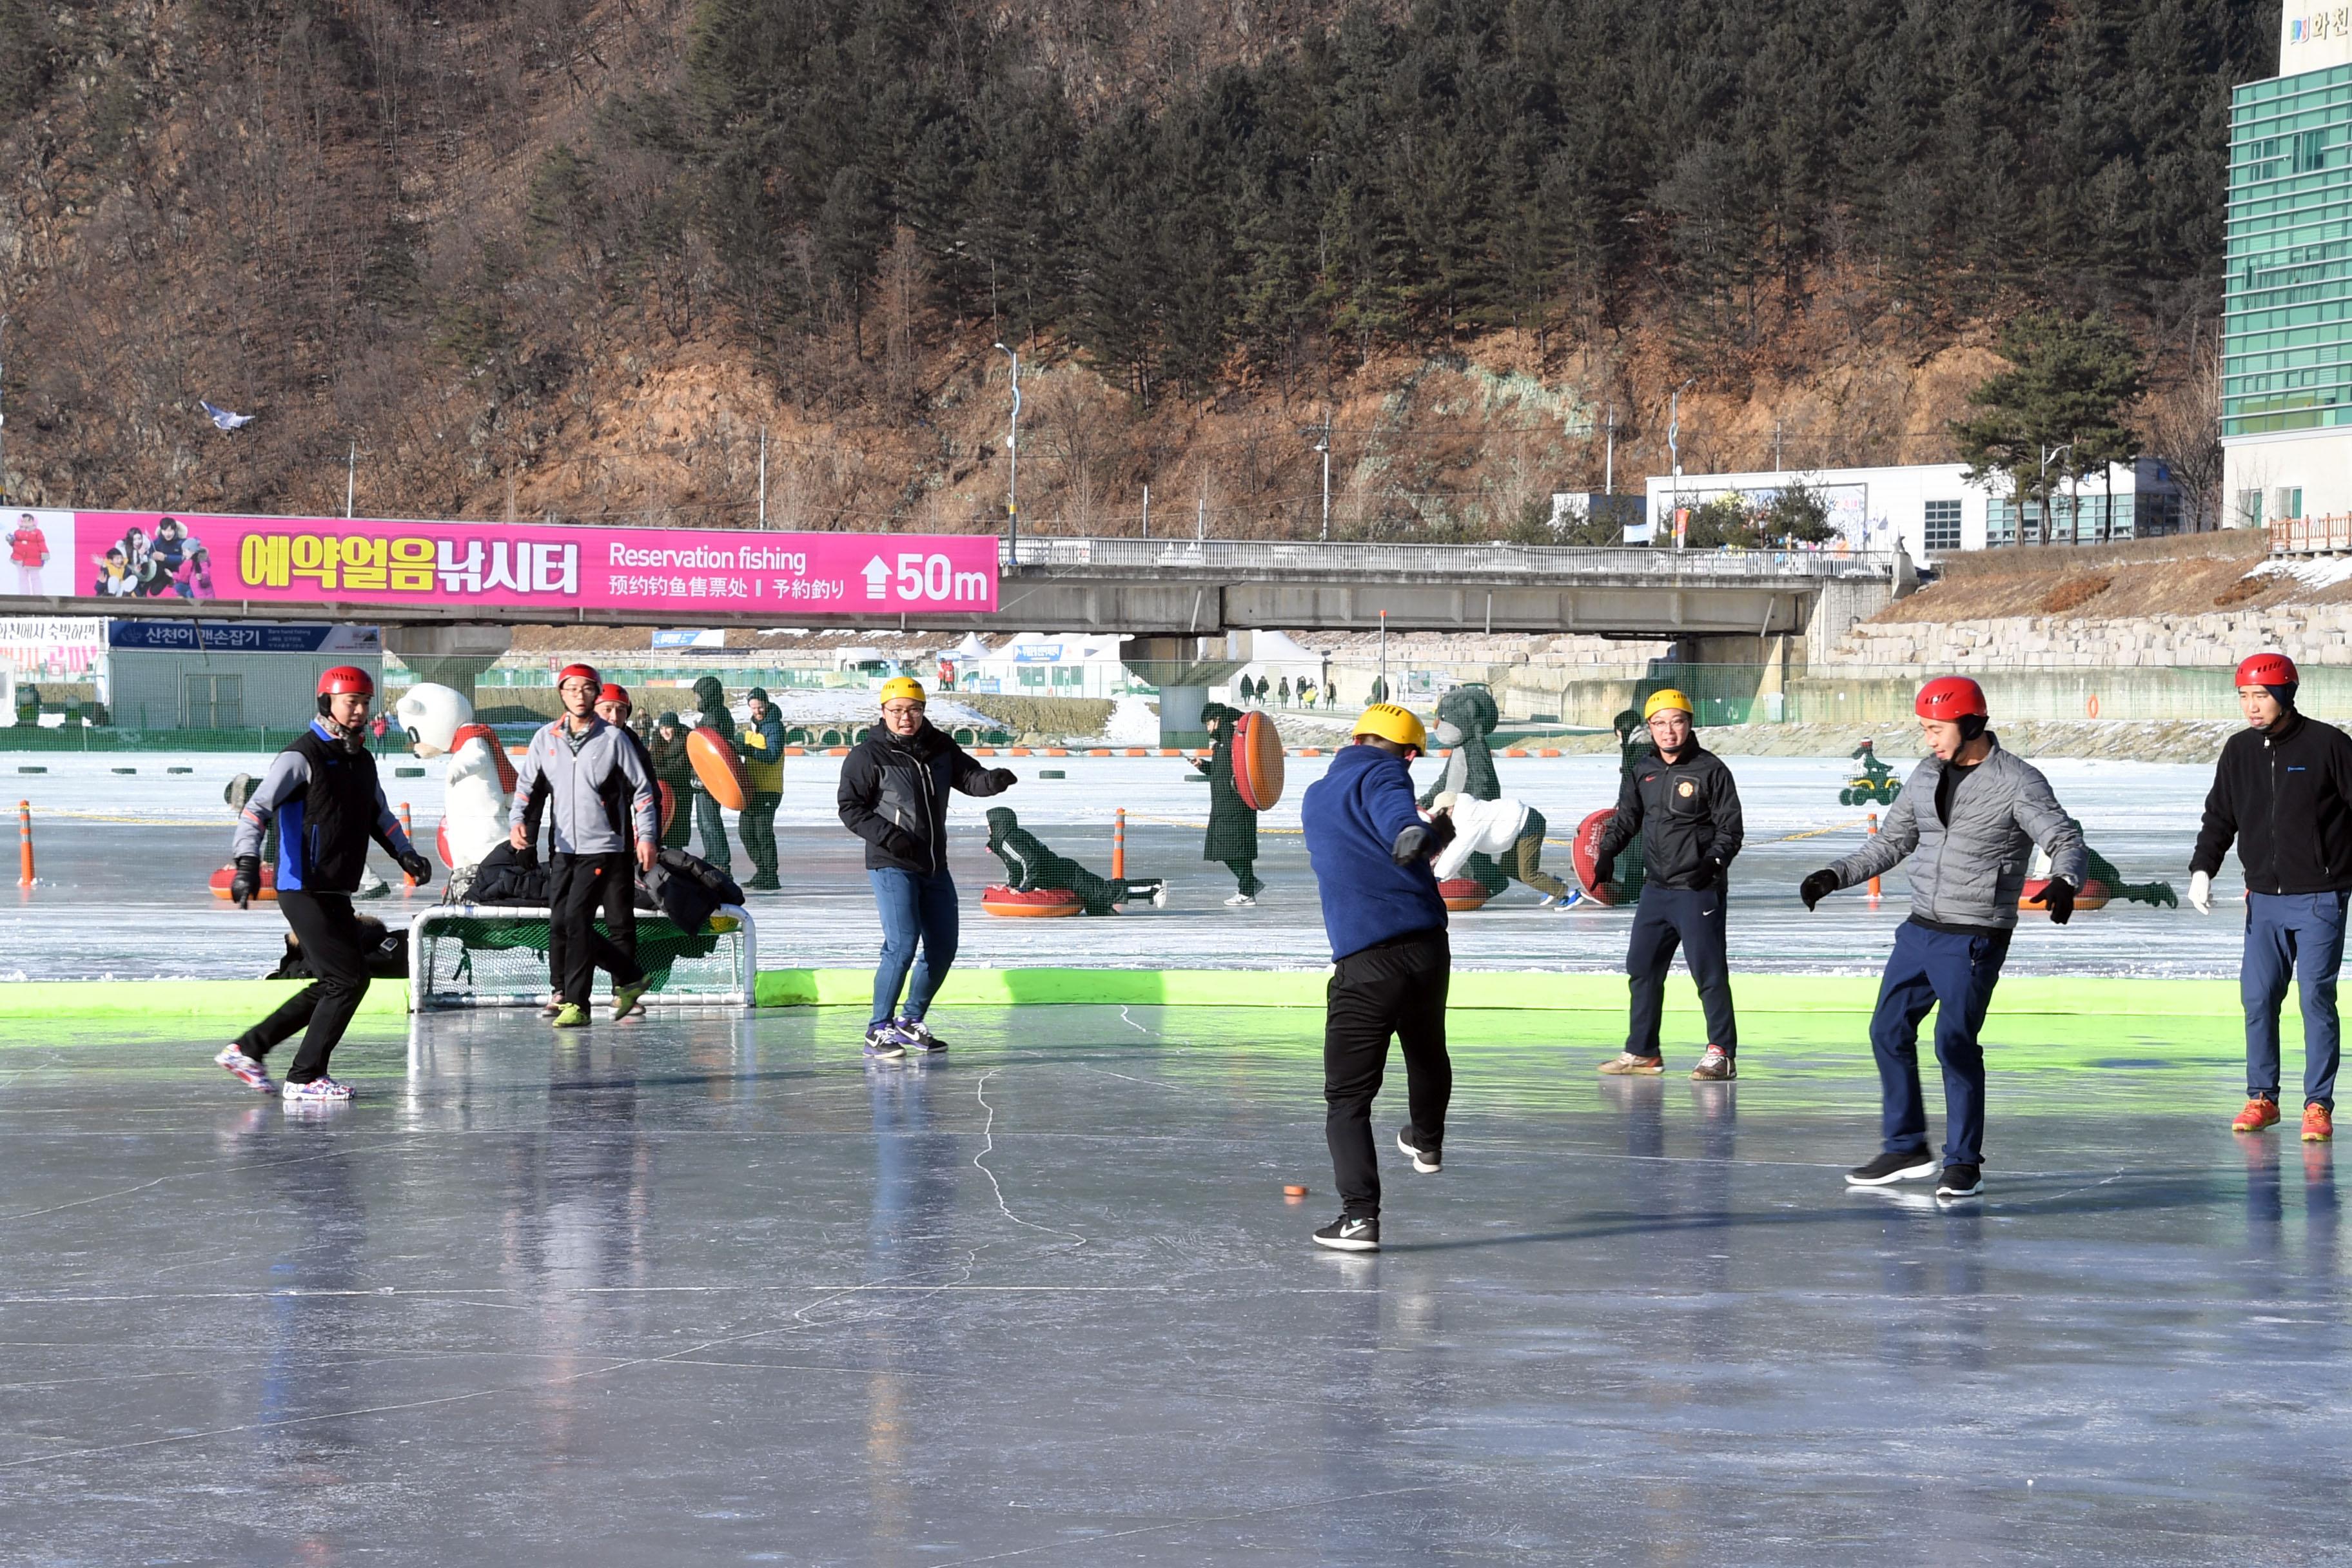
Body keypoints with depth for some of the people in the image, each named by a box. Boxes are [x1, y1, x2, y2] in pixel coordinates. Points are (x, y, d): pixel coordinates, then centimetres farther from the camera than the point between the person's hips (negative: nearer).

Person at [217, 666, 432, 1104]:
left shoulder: (362, 760, 15)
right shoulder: (302, 756, -11)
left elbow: (378, 814, 29)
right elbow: (258, 807, -19)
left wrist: (405, 853, 15)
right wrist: (248, 861, -34)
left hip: (335, 894, 9)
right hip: (304, 890, -9)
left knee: (332, 985, 12)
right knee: (349, 979, -11)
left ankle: (247, 1049, 19)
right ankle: (304, 1079, -3)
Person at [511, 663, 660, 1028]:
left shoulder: (615, 739, 0)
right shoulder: (546, 739, 10)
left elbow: (642, 790, 3)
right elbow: (528, 786, 13)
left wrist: (647, 836, -4)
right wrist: (520, 821, -5)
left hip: (604, 848, -5)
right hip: (564, 848, 5)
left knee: (576, 919, -14)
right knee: (560, 925, -1)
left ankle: (575, 1004, -8)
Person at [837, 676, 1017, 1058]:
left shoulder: (939, 748, 6)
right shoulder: (868, 755, -9)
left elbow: (969, 777, 1)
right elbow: (849, 807, -8)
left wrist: (993, 780, -22)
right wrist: (888, 836, -20)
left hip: (934, 868, 7)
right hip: (891, 866, -7)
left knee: (943, 947, 10)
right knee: (902, 945, -16)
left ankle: (910, 1022, 26)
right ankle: (878, 1030, -6)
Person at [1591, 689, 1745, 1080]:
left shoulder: (1710, 769, -6)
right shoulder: (1643, 773, 11)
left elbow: (1731, 828, -7)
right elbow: (1626, 819, 16)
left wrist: (1713, 860, -23)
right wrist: (1607, 852, -2)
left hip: (1698, 890, -7)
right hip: (1656, 889, 7)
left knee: (1708, 971, -7)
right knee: (1642, 969, 11)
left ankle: (1722, 1053, -1)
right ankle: (1643, 1052, 22)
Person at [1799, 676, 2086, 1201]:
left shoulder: (2017, 782, -11)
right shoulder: (1927, 775, 9)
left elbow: (2064, 838, -16)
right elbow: (1893, 841, 19)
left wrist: (2064, 881, -37)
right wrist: (1836, 876, 10)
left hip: (1975, 938, -8)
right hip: (1920, 930, 8)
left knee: (1955, 1043, -12)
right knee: (1889, 1031, 11)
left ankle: (1964, 1162, 0)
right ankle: (1905, 1147, 24)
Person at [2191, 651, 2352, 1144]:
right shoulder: (2240, 751, 7)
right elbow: (2219, 817, 15)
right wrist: (2202, 869, 1)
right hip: (2264, 900, 5)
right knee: (2257, 998, 4)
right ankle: (2262, 1098, 15)